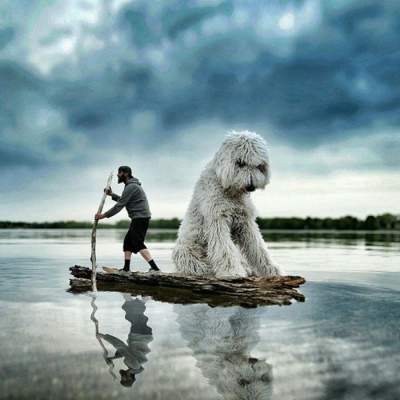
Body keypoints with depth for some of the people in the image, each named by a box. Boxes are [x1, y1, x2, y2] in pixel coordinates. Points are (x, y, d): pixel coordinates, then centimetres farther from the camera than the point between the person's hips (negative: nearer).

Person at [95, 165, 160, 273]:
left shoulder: (131, 187, -14)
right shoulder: (132, 185, 19)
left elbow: (120, 205, -16)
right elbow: (122, 200, 26)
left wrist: (104, 215, -10)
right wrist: (112, 194, 20)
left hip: (140, 218, -10)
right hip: (138, 219, 10)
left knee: (138, 243, -14)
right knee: (128, 241, 13)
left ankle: (154, 267, -20)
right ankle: (126, 268, 16)